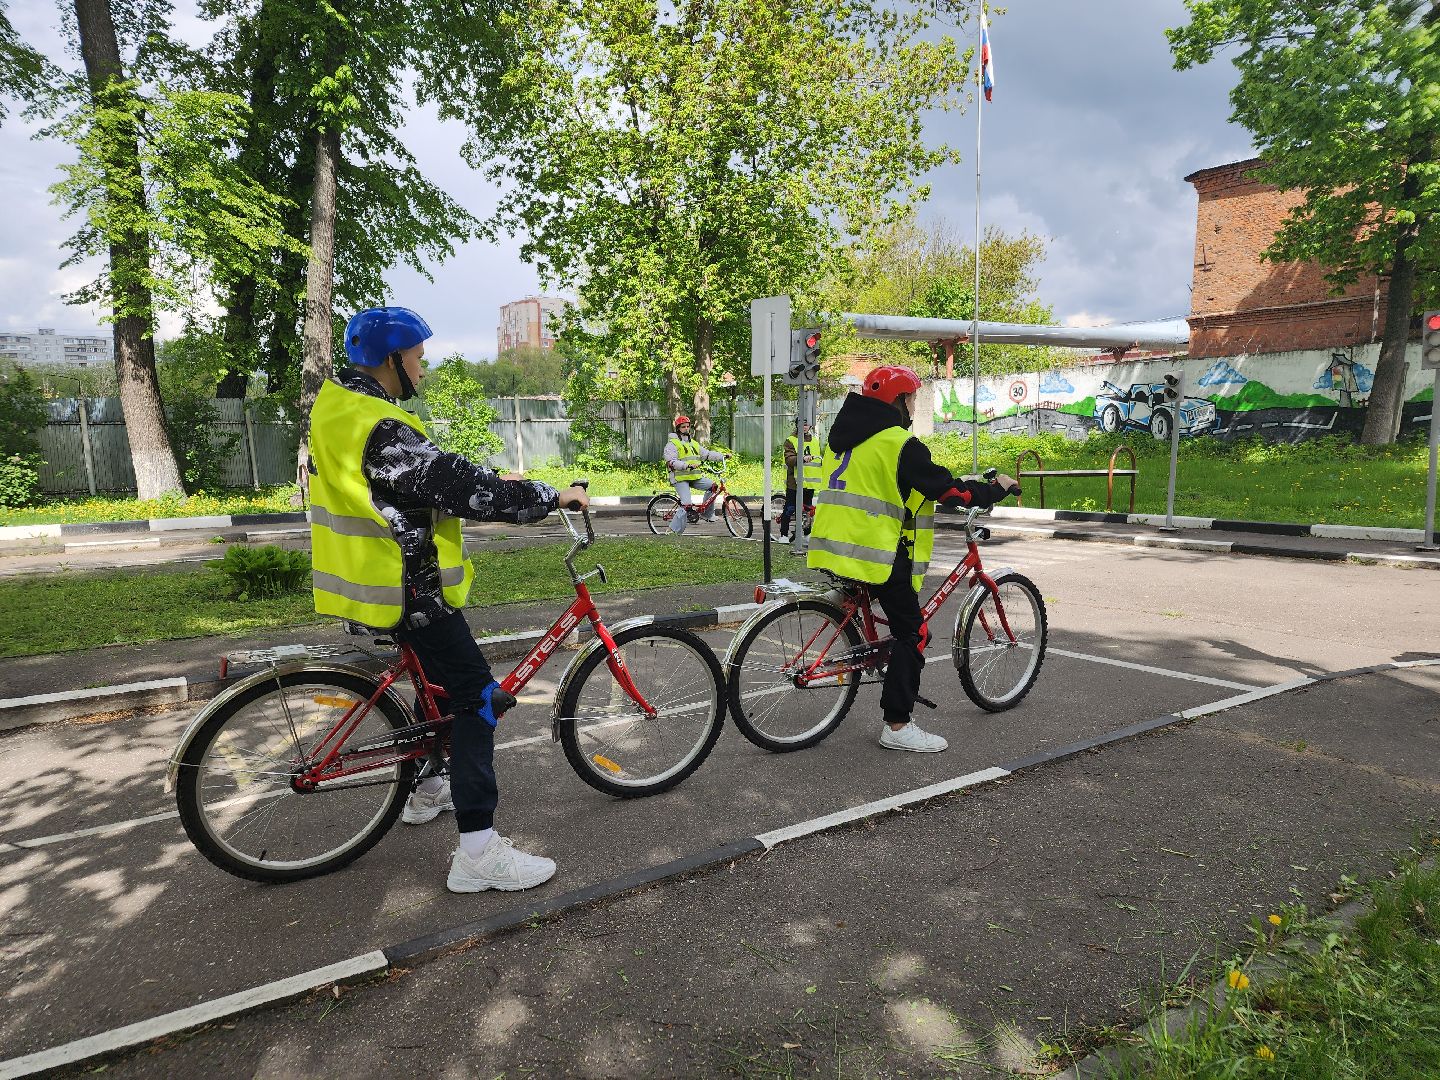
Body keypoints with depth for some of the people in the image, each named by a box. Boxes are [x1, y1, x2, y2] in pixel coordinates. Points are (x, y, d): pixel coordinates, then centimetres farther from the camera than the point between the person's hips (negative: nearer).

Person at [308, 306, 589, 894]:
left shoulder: (337, 406, 8)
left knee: (442, 673, 26)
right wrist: (552, 496, -16)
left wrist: (496, 479, 14)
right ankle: (478, 852, -4)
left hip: (367, 577, 10)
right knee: (477, 700, -6)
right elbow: (461, 488, -26)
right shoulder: (381, 430, -24)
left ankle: (425, 790, 41)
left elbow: (436, 470, 17)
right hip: (403, 590, -10)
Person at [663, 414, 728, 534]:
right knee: (686, 505, -18)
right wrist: (687, 466, -28)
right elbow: (671, 462, -15)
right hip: (680, 478, -7)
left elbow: (707, 454, 18)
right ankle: (674, 529, -8)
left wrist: (723, 456, 7)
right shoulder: (672, 444, -2)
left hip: (695, 476, 7)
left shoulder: (693, 443, 22)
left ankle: (708, 515, 2)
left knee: (712, 485, -12)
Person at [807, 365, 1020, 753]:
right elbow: (947, 490, -11)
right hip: (877, 551, -9)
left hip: (833, 545, 9)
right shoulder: (899, 443, -11)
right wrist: (997, 488, 6)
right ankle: (898, 727, 3)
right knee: (912, 633, 2)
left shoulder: (844, 436, 15)